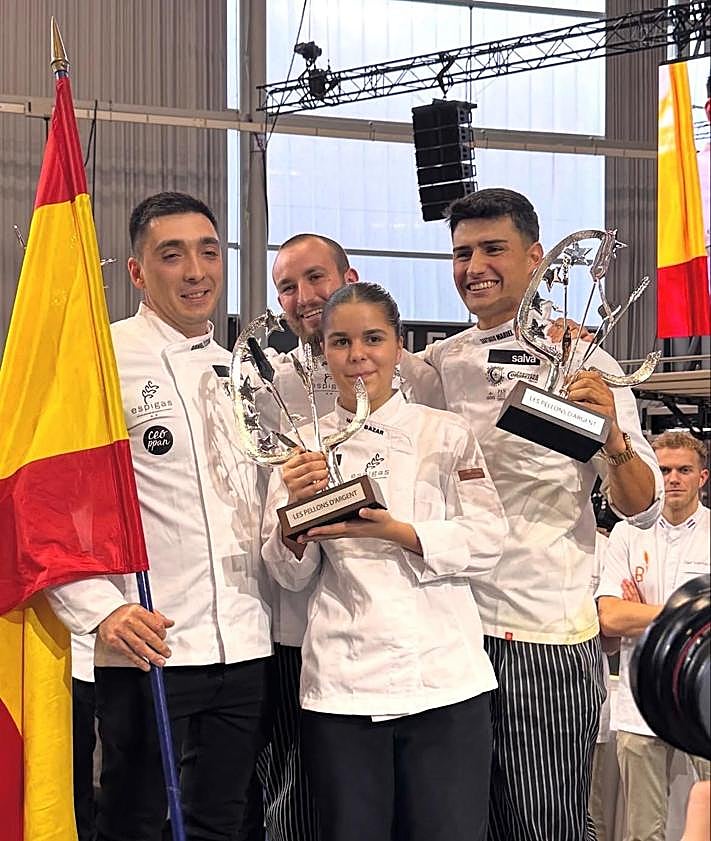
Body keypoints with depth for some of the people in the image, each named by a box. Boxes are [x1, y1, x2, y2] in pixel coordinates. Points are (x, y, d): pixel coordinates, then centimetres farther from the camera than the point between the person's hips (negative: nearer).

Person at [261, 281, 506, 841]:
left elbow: (486, 542, -3)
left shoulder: (446, 434, 5)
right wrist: (297, 508, -13)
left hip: (443, 674, -1)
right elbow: (291, 575, 7)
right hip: (343, 684, 1)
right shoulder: (305, 446, 9)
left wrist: (393, 532, -17)